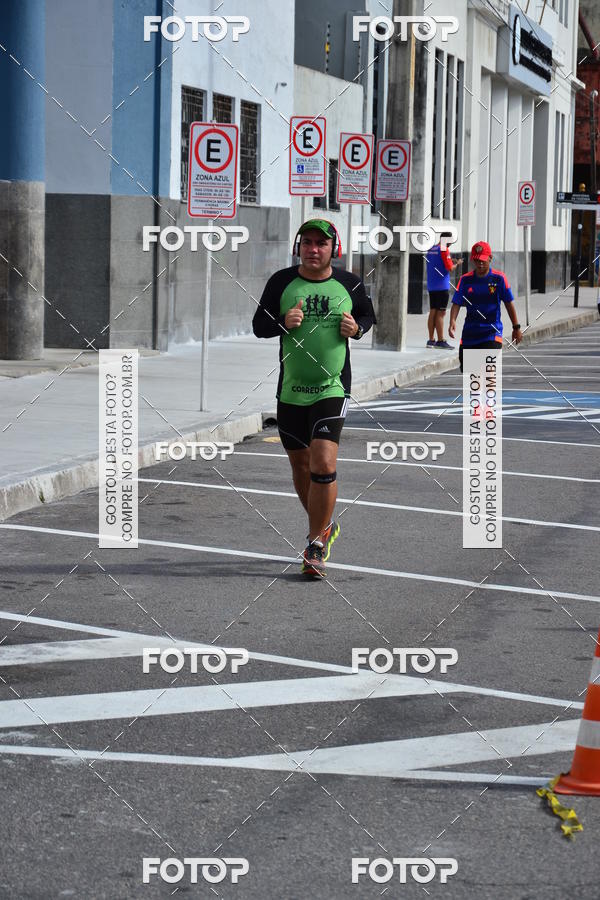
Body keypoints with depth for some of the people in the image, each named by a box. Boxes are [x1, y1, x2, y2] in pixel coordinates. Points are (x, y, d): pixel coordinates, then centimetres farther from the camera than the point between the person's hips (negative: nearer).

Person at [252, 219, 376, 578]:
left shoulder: (349, 284, 1)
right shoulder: (281, 282, 1)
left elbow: (368, 315, 18)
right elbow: (259, 325, 7)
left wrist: (357, 327, -5)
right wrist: (283, 323, -14)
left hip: (332, 389, -2)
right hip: (290, 390, 3)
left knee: (323, 464, -16)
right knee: (300, 465, 13)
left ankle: (316, 543, -3)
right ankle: (325, 525, 37)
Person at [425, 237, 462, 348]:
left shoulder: (431, 249, 13)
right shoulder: (444, 249, -11)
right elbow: (450, 268, -15)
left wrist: (451, 262, 19)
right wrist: (457, 264, 4)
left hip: (431, 286, 8)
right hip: (442, 286, -8)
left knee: (433, 312, 10)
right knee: (440, 313, -6)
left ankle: (431, 340, 11)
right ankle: (440, 341, -5)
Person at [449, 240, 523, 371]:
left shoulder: (499, 278, -4)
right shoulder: (466, 279, 1)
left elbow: (509, 303, 3)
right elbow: (456, 303, -4)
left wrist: (516, 327, 7)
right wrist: (452, 321, -23)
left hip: (492, 332, -3)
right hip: (470, 332, 3)